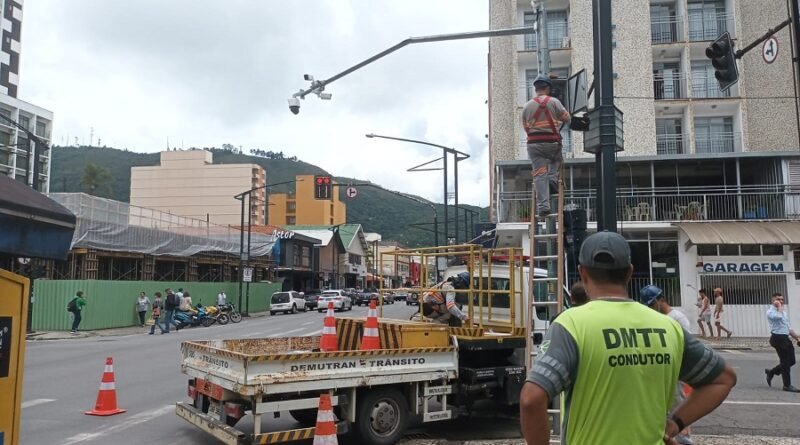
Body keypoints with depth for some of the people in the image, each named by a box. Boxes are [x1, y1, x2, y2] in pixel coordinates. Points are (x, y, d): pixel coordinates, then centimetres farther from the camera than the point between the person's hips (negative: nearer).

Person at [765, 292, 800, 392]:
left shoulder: (784, 311, 20)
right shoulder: (771, 311, -9)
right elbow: (779, 316, -32)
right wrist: (779, 306, -16)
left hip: (785, 338, 9)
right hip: (778, 338, -9)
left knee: (791, 361, 10)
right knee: (785, 362, -4)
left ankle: (771, 372, 27)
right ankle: (787, 385, 6)